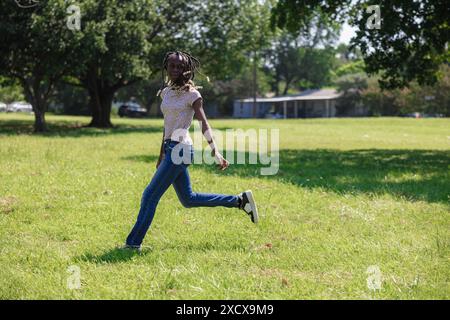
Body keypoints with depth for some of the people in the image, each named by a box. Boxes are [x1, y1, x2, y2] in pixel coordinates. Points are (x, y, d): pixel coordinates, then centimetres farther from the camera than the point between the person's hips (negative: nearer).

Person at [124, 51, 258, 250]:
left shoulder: (191, 94, -7)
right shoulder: (166, 92, 14)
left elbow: (204, 124, -14)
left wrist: (215, 153, -22)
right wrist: (162, 157, 21)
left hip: (180, 149, -9)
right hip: (170, 149, 9)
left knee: (151, 195, -7)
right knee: (188, 199, 15)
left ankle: (134, 243, 1)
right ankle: (240, 200, 23)